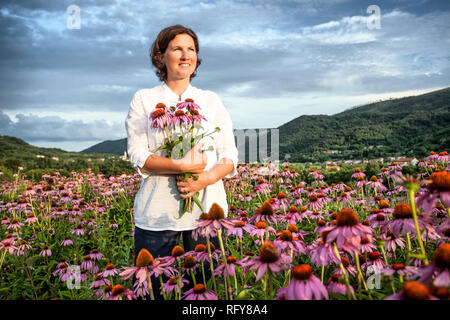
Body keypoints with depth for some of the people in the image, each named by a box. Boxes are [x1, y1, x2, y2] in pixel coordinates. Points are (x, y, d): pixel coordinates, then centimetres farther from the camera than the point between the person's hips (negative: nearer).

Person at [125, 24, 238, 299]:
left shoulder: (211, 100, 11)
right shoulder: (144, 99, 7)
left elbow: (230, 155, 5)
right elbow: (138, 155, -4)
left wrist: (205, 178, -15)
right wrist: (182, 166, -18)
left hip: (207, 207, 2)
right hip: (158, 212, -1)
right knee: (151, 286, 4)